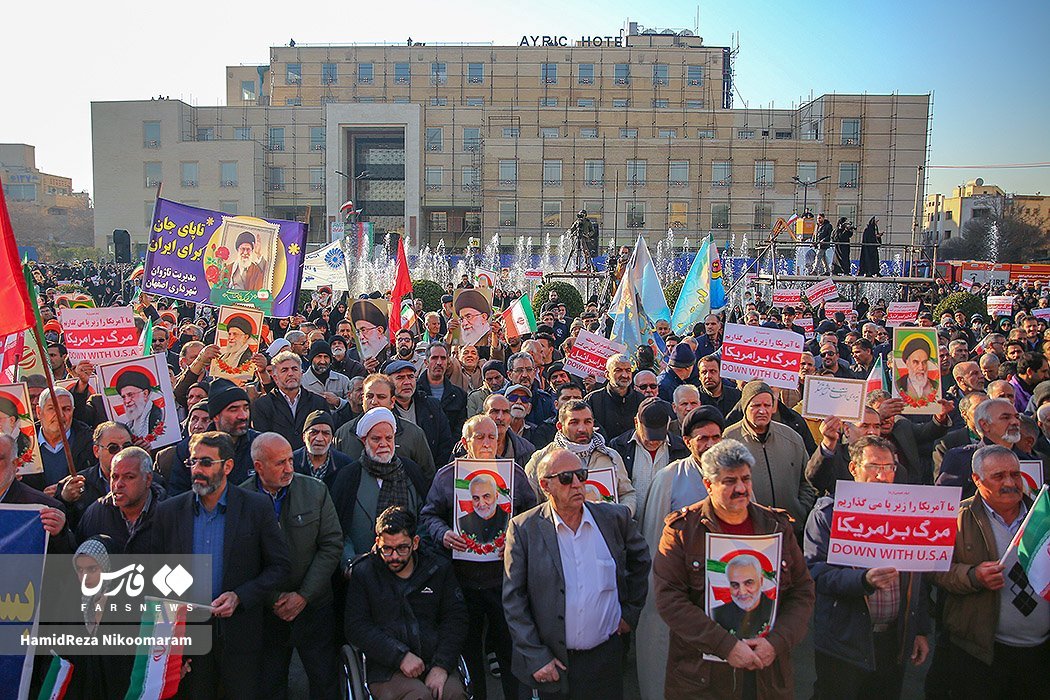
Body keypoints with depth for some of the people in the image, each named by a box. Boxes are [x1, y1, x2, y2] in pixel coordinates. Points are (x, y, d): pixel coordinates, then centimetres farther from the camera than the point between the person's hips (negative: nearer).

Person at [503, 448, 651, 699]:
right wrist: (536, 657, -9)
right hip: (552, 663, -2)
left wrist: (631, 611, 12)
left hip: (607, 657, 2)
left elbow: (641, 559, 16)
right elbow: (513, 599, -7)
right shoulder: (524, 529, -10)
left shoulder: (615, 517, -2)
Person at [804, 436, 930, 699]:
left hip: (895, 638, 4)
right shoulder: (828, 512, -7)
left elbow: (918, 577, 13)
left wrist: (921, 630, 10)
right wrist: (864, 580, -31)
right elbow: (816, 572, -17)